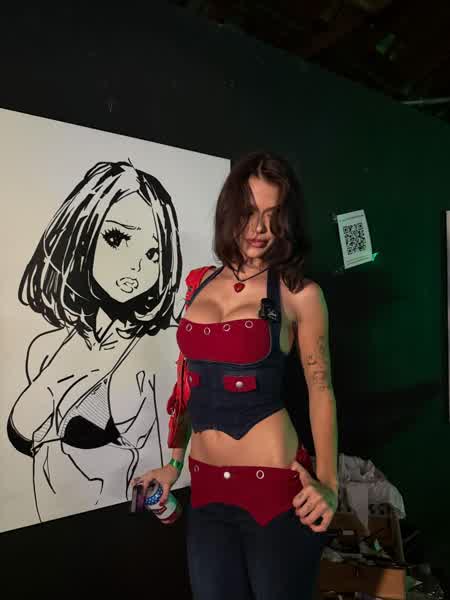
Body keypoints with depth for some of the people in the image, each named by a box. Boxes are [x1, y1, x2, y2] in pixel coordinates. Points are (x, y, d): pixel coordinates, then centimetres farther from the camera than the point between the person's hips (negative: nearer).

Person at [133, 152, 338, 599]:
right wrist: (174, 464, 17)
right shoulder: (200, 284, 6)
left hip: (274, 484, -4)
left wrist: (327, 483, -14)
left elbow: (320, 390, -2)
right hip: (206, 486, 4)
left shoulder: (299, 294, -6)